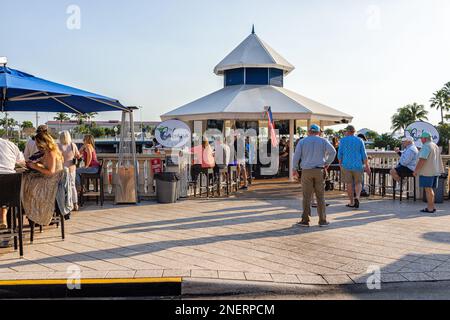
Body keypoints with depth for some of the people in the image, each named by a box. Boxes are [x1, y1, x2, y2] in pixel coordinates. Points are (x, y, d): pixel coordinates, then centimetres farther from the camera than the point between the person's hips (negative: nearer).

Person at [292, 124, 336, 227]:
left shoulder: (302, 141, 6)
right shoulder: (323, 141, 6)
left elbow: (297, 155, -3)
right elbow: (332, 151, -9)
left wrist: (295, 169, 6)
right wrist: (327, 164, 1)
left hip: (306, 171, 0)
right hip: (319, 170, 0)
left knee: (307, 196, 4)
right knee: (320, 196, 6)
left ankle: (305, 220, 3)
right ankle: (322, 220, 9)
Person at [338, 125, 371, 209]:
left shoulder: (343, 140, -1)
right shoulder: (360, 141, 3)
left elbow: (340, 154, -1)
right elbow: (364, 155, 0)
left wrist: (340, 164, 12)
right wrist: (367, 166, 4)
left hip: (346, 165, -1)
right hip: (357, 165, 1)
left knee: (349, 184, 7)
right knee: (358, 183, 11)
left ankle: (352, 202, 12)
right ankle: (357, 197, -13)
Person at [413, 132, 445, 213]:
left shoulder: (426, 147, -16)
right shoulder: (436, 146, 15)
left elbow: (422, 160, -23)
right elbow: (438, 160, 19)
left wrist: (415, 171, -17)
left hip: (427, 172, -9)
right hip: (435, 171, 9)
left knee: (428, 189, -3)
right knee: (430, 189, 16)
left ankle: (430, 208, 0)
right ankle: (432, 206, 21)